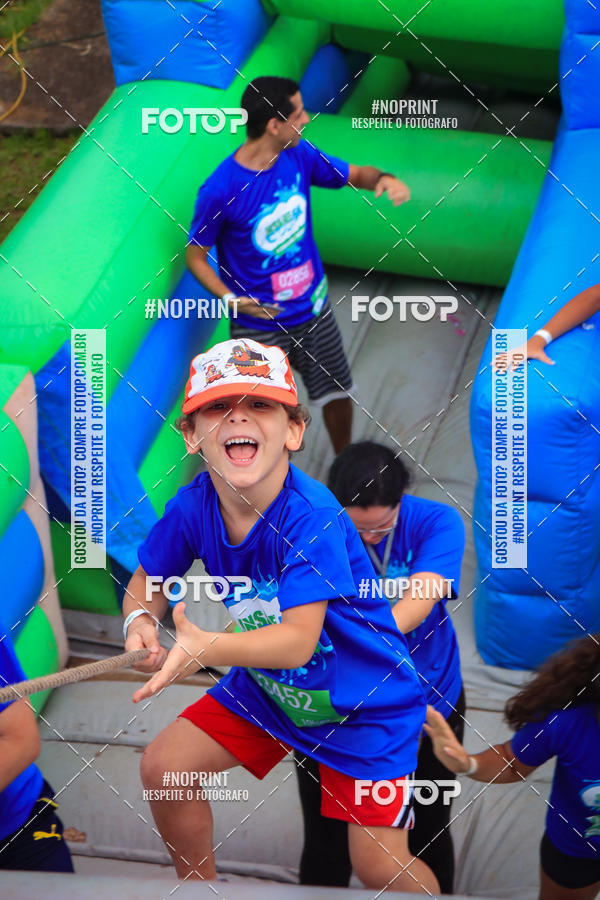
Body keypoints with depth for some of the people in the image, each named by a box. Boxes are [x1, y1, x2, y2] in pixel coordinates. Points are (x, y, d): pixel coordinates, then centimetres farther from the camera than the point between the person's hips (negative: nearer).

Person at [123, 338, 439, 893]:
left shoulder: (311, 515, -32)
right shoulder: (192, 507, -14)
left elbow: (297, 641, -37)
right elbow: (147, 583, 2)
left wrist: (204, 646, -53)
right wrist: (140, 620, -23)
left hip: (366, 702, -5)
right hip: (266, 687, 6)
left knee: (381, 868, -10)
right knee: (163, 767, -2)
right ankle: (200, 889, 24)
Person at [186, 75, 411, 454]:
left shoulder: (299, 156, -8)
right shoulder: (220, 191, -24)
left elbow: (354, 174, 6)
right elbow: (195, 256, -14)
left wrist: (383, 179, -18)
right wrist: (231, 299, -30)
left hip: (314, 310, 6)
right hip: (259, 326, -5)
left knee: (338, 394, 21)